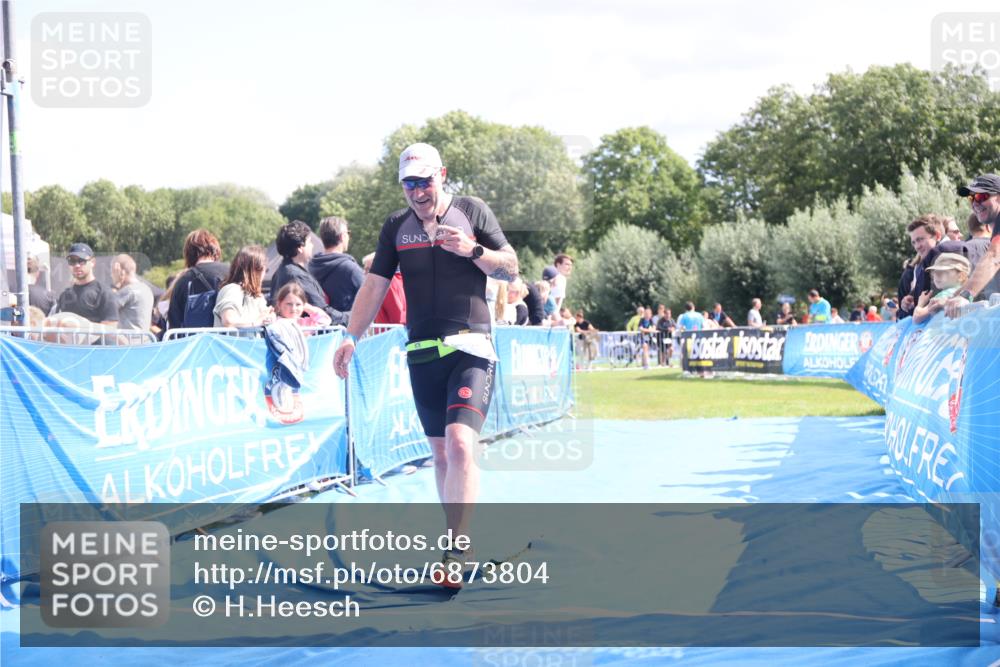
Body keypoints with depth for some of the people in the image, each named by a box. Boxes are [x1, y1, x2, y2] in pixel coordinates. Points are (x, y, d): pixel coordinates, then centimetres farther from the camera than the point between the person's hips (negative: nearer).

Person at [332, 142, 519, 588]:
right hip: (422, 351, 4)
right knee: (440, 451, 10)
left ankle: (456, 553, -20)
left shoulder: (471, 211, 2)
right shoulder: (396, 226, 10)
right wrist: (351, 338, 1)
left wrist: (473, 250, -15)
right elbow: (374, 285, 10)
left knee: (460, 443, -19)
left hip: (471, 347, -4)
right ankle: (459, 537, 21)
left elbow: (511, 269, 2)